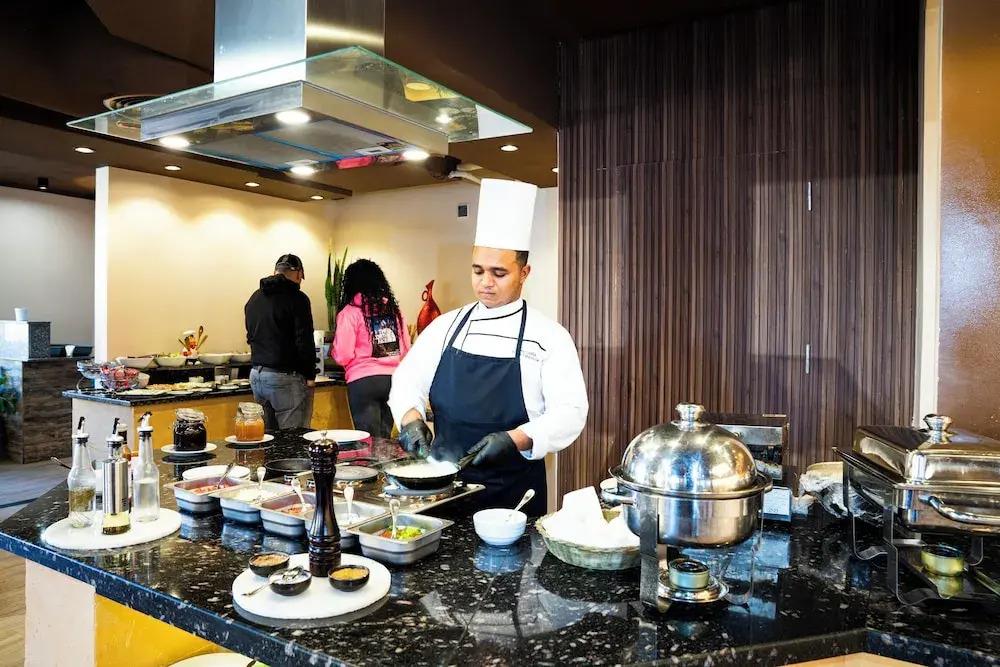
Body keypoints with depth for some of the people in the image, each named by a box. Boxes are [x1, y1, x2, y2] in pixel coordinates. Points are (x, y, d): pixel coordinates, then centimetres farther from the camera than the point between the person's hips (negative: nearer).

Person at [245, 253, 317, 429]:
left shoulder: (254, 298, 14)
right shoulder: (296, 298, -10)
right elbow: (305, 341, -14)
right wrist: (310, 376, -7)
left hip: (256, 374, 8)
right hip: (285, 377, -8)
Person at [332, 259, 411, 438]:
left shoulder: (350, 312, -4)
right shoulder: (394, 309, 8)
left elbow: (343, 356, -8)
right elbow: (406, 349, 11)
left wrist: (333, 350, 13)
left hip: (363, 382, -4)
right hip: (393, 380, 4)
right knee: (385, 440, 12)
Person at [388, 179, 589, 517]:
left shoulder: (549, 336, -8)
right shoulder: (446, 326, 3)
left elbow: (570, 413, -13)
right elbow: (408, 381, 5)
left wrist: (514, 439, -27)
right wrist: (411, 418, -16)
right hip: (444, 484, 3)